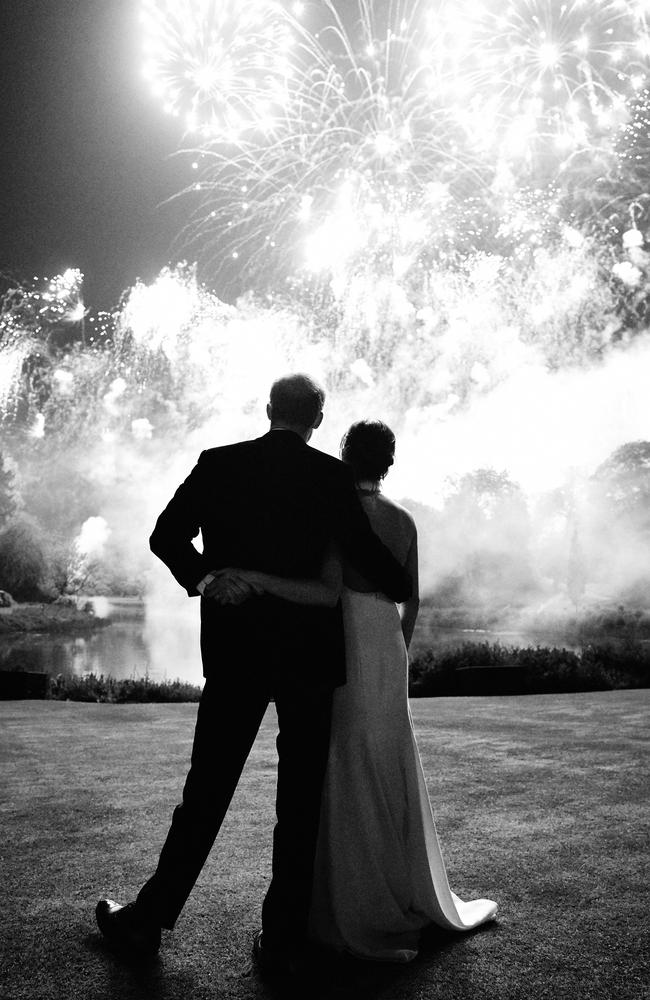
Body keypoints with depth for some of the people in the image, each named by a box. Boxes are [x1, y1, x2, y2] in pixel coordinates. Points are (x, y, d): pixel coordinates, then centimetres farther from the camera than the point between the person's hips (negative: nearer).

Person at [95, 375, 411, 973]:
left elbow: (166, 536, -4)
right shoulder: (333, 477, -5)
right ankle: (283, 940, 18)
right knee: (301, 799, 9)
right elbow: (363, 550, -5)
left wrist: (203, 578, -5)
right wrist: (402, 587, 12)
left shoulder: (218, 464, 1)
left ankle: (148, 920, 23)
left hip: (234, 651, 2)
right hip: (309, 653, -1)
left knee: (206, 789, 13)